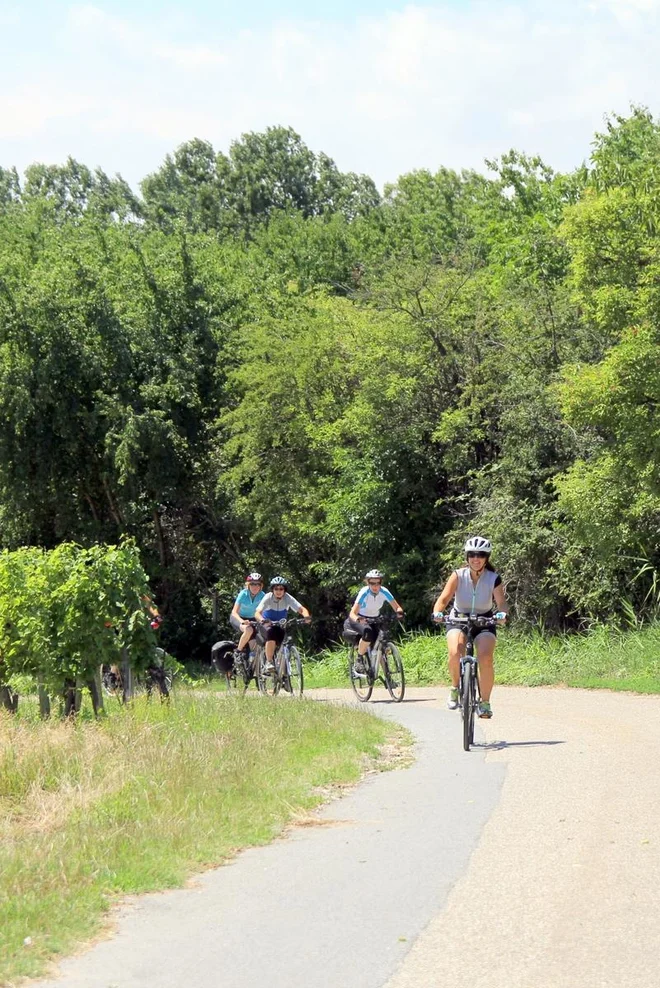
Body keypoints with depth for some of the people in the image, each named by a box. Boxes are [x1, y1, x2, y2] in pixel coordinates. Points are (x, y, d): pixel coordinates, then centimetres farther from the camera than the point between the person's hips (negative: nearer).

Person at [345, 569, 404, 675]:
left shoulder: (384, 592, -17)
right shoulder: (364, 593, -26)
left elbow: (397, 608, -16)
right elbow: (352, 613, -32)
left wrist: (399, 612, -40)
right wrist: (358, 619, -54)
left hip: (374, 620, 4)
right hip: (359, 619, -4)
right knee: (368, 631, -37)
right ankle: (359, 660, -21)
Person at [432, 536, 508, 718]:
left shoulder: (494, 579, -15)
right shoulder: (458, 576, -15)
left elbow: (501, 603, -25)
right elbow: (443, 599, -23)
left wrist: (502, 614, -48)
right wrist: (437, 613, -44)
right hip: (458, 620, 0)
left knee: (485, 659, -24)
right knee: (455, 654, -28)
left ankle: (485, 702, -8)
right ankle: (455, 688, 1)